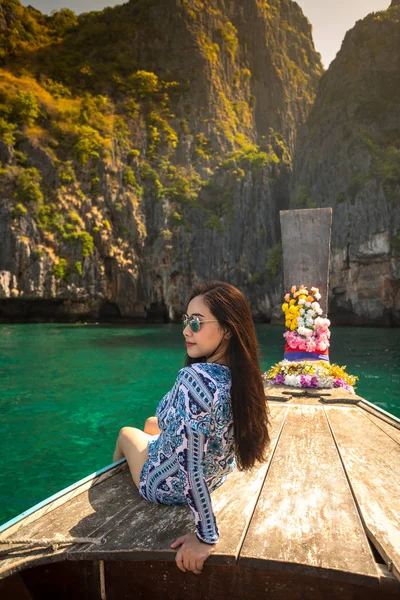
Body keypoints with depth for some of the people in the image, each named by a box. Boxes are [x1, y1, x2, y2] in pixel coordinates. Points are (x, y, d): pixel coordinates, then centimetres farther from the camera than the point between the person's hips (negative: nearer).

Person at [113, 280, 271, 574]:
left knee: (127, 432, 24)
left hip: (170, 485, -5)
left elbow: (192, 464, -39)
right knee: (151, 422, 31)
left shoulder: (196, 378, -39)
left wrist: (206, 538, -27)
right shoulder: (241, 375, -15)